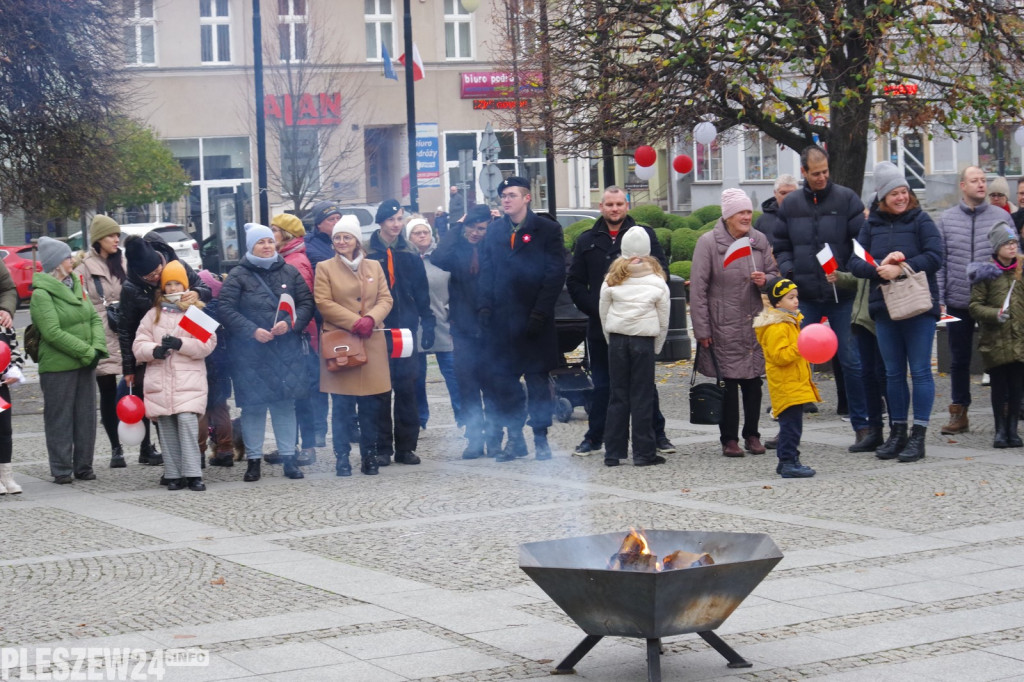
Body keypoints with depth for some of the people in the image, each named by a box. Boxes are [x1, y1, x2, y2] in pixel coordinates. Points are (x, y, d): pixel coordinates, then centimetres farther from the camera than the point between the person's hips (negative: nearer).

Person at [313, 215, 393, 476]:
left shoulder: (374, 267, 13)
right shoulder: (325, 268, 4)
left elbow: (385, 299, 10)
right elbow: (323, 302, -4)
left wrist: (371, 319, -10)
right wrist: (354, 321, -13)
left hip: (372, 342, 2)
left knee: (371, 404, 1)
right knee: (341, 405, -1)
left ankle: (370, 455, 11)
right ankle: (342, 457, 5)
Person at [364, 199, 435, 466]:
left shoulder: (409, 255, 10)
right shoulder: (366, 253, -1)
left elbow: (421, 294, 11)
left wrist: (427, 324, 5)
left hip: (405, 329, 3)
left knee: (406, 389, 4)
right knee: (380, 390, -1)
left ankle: (406, 446, 9)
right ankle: (382, 447, 4)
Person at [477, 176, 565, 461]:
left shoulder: (547, 230, 0)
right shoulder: (494, 230, 12)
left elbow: (555, 274, -4)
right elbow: (486, 272, 12)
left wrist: (540, 312, -12)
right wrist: (484, 307, -1)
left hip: (533, 318, -4)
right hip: (501, 319, 4)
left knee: (537, 379, 2)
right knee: (504, 379, 4)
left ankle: (541, 438, 10)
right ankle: (514, 438, 12)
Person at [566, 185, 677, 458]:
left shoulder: (644, 235, 4)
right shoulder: (587, 241, 10)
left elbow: (661, 272, 0)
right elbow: (574, 282, 9)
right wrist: (595, 309, -5)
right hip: (601, 326, 2)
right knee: (601, 384, 6)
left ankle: (657, 435, 12)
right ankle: (594, 438, 13)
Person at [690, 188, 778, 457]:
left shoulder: (759, 240, 5)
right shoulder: (708, 242, -7)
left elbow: (775, 273, 17)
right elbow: (698, 288, -7)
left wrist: (765, 280, -8)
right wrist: (702, 329, -10)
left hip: (754, 322, 4)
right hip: (724, 325, -4)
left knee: (753, 379, 8)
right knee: (728, 381, 0)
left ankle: (752, 435, 19)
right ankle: (729, 438, 9)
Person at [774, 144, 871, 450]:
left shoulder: (846, 199, -1)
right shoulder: (790, 205, 8)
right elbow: (781, 246, 15)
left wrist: (847, 273, -16)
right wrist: (787, 271, -3)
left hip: (841, 295, -3)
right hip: (804, 296, 3)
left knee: (850, 360, 1)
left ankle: (861, 425, 9)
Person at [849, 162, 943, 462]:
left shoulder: (920, 220, -2)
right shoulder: (872, 224, 9)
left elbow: (934, 257, -12)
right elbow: (855, 262, 4)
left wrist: (901, 268, -20)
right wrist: (878, 268, -15)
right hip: (884, 308, 4)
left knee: (920, 371, -1)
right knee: (893, 373, 10)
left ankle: (918, 436, 2)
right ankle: (897, 433, 18)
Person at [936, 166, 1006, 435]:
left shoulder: (1000, 216, 2)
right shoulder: (947, 218, 5)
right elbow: (939, 261, 5)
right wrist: (938, 299, -1)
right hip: (958, 303, 1)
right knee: (959, 360, 9)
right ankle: (959, 414, 18)